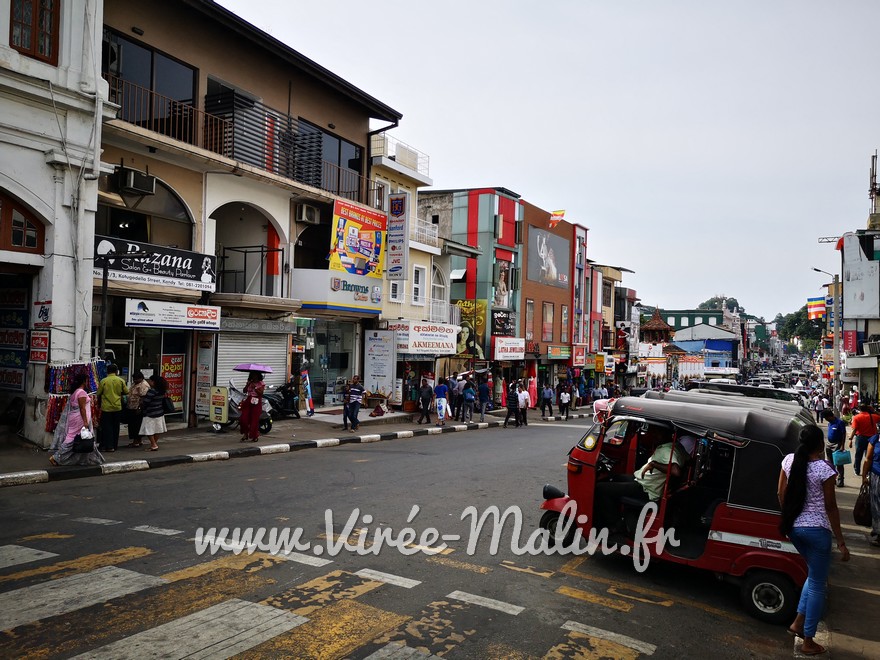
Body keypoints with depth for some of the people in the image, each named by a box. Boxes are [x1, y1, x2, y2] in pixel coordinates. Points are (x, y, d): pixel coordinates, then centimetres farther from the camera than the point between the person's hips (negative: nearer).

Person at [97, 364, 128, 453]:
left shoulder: (103, 381, -6)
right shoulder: (121, 381, -3)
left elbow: (99, 394, 0)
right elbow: (126, 392, 3)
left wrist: (99, 404, 18)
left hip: (106, 408, -2)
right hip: (117, 407, 2)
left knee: (107, 427, 4)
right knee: (115, 427, 12)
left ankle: (109, 446, 1)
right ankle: (115, 445, 18)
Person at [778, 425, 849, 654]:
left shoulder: (789, 460, -1)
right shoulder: (824, 469, -17)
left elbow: (780, 494, 7)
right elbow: (830, 507, -12)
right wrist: (841, 542, -5)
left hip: (793, 527, 6)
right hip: (816, 530, -6)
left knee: (814, 574, 26)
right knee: (817, 584, 7)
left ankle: (798, 622, 25)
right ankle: (808, 642, 15)